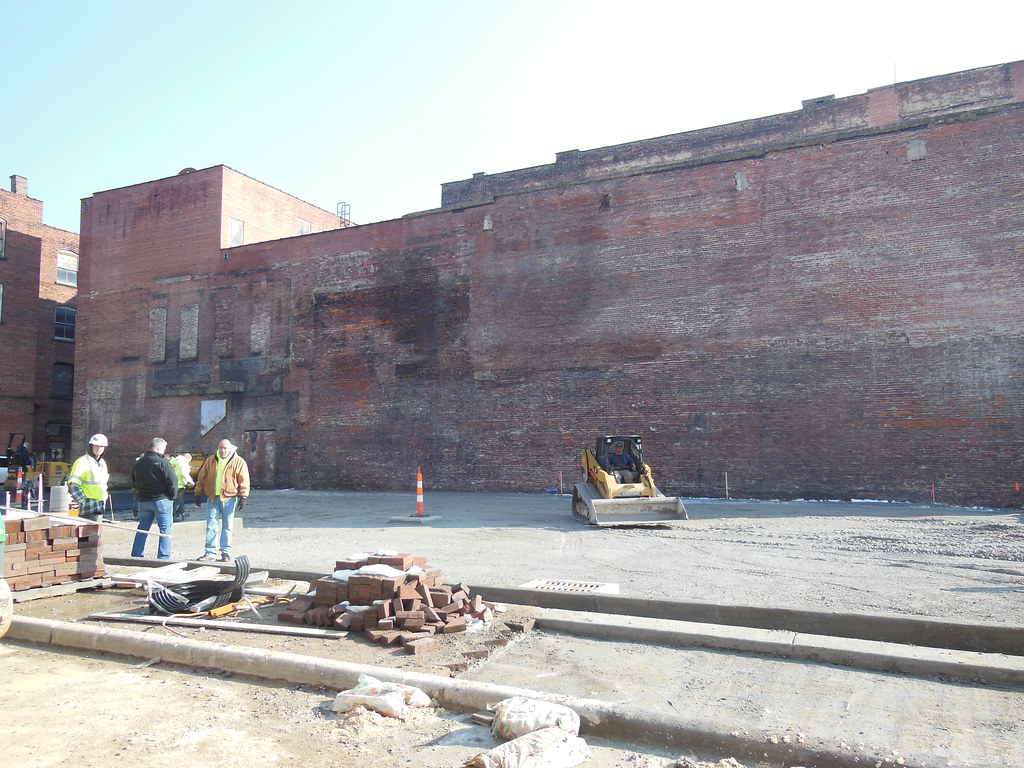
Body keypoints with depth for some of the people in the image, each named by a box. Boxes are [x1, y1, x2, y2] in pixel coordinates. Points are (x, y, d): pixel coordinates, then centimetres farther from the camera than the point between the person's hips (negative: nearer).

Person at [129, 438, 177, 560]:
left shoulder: (138, 463, 11)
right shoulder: (162, 463, -12)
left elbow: (133, 482, 20)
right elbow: (172, 481, -15)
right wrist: (172, 495, -2)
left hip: (143, 500, 6)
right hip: (161, 499, -6)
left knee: (142, 529, 15)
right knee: (165, 529, 0)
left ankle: (136, 555, 15)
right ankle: (163, 557, -2)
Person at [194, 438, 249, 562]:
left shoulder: (238, 462, -3)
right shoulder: (210, 461, 8)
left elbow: (244, 481, -4)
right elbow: (201, 477, 13)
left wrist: (243, 497, -9)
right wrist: (198, 494, 10)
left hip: (229, 498, -3)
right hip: (213, 498, 3)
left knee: (227, 526, 5)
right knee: (211, 526, 4)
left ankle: (226, 552, 12)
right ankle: (210, 552, 10)